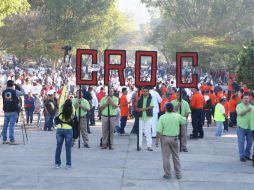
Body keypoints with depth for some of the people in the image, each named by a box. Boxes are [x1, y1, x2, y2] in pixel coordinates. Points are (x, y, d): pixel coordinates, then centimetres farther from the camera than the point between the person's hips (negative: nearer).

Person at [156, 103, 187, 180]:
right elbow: (184, 121, 15)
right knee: (176, 156, 16)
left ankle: (168, 174, 8)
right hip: (174, 138, 3)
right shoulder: (177, 116, -5)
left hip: (165, 138, -3)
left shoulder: (162, 117, -12)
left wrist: (157, 140, -3)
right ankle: (178, 174, 21)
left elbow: (159, 131, -14)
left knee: (166, 157, 5)